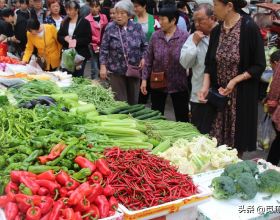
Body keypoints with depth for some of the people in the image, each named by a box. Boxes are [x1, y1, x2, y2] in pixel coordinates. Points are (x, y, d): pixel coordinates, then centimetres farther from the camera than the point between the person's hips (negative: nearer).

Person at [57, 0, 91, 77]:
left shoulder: (84, 22, -4)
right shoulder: (65, 22, 11)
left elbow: (88, 39, -8)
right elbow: (59, 36, 11)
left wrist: (76, 41, -21)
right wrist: (65, 38, -11)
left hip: (80, 54, -4)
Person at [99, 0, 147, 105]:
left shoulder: (137, 27, 1)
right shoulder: (110, 28, -4)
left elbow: (144, 46, 9)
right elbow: (104, 49, -2)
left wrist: (143, 58, -6)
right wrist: (103, 66, -8)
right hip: (116, 70, -2)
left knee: (133, 100, 12)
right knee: (119, 101, 1)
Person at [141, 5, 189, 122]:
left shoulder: (185, 37, -11)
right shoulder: (155, 36, -2)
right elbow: (148, 59, 4)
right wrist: (144, 79, 1)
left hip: (178, 83, -3)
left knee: (182, 118, 9)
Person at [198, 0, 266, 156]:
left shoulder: (249, 28, -12)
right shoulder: (216, 31, 5)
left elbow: (259, 66, -9)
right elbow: (209, 64, 9)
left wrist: (234, 81, -17)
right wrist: (205, 87, -6)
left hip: (242, 94, -5)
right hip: (218, 93, 5)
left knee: (237, 142, 4)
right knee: (217, 141, 8)